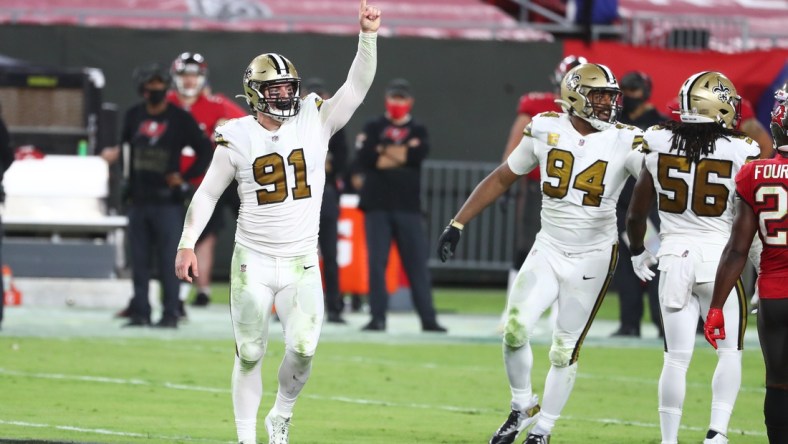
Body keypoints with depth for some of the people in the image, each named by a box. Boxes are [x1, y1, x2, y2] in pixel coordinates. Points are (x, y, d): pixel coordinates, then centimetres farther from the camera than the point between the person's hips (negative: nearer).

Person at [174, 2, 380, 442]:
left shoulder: (314, 124, -1)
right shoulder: (237, 138, -3)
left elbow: (358, 85, -9)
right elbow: (208, 193, 4)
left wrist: (368, 36, -22)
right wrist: (188, 243, -4)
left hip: (301, 263, 0)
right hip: (252, 261, 0)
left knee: (303, 349, -13)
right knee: (250, 354, 4)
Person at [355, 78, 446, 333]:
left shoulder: (418, 131, 12)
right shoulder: (372, 128, 8)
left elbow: (418, 154, -10)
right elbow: (364, 158, -10)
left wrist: (384, 151, -4)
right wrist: (402, 155, -6)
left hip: (409, 207, 1)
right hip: (377, 205, -1)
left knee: (417, 263, 1)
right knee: (376, 262, -4)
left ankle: (428, 318, 2)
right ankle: (378, 317, -1)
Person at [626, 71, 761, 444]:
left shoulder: (659, 145, -1)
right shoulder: (740, 152, -8)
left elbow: (636, 213, 7)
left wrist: (638, 251, 24)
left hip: (674, 256, 2)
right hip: (719, 256, -2)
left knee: (676, 358, 9)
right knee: (730, 353, 11)